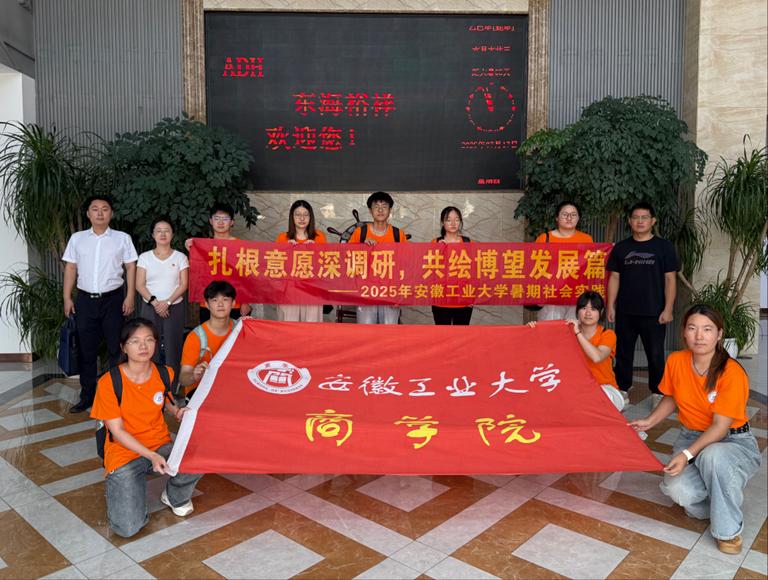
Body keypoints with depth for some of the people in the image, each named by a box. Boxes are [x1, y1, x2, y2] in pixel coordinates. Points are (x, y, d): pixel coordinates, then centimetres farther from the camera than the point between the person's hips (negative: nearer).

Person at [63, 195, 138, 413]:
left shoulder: (122, 238, 3)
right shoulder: (77, 238, 9)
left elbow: (131, 267, 1)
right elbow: (70, 268, 9)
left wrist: (130, 296, -6)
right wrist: (67, 297, 4)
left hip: (112, 298, -2)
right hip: (85, 299, 2)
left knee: (116, 348, 2)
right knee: (86, 349, 8)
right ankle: (87, 396, 19)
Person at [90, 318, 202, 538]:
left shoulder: (165, 374, -5)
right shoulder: (109, 382, -16)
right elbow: (117, 431, -13)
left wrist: (179, 412, -9)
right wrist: (151, 456, -23)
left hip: (160, 445, 3)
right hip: (125, 452, -3)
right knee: (128, 528, -19)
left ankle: (176, 496, 6)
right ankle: (120, 484, 16)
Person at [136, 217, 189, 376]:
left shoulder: (180, 257, 4)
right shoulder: (145, 257, 6)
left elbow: (183, 284, -2)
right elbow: (140, 285, 1)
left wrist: (167, 302, -14)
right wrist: (154, 302, -12)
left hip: (174, 307, -1)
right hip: (150, 307, 1)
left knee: (172, 346, -3)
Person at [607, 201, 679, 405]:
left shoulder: (663, 247, 1)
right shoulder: (621, 247, 8)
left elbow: (670, 279, -1)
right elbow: (614, 278, 9)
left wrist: (668, 309, -8)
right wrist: (611, 306, 2)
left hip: (653, 313, -2)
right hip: (625, 312, 3)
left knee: (656, 355, 4)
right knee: (623, 353, 10)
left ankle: (657, 392, 18)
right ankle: (623, 391, 21)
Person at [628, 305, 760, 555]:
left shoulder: (732, 373, -21)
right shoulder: (675, 361, -6)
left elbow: (720, 426, -22)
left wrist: (687, 455, -31)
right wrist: (650, 421, -1)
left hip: (733, 441, -3)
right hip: (691, 436, 4)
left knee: (713, 456, -41)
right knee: (678, 491, -27)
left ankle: (729, 529, -14)